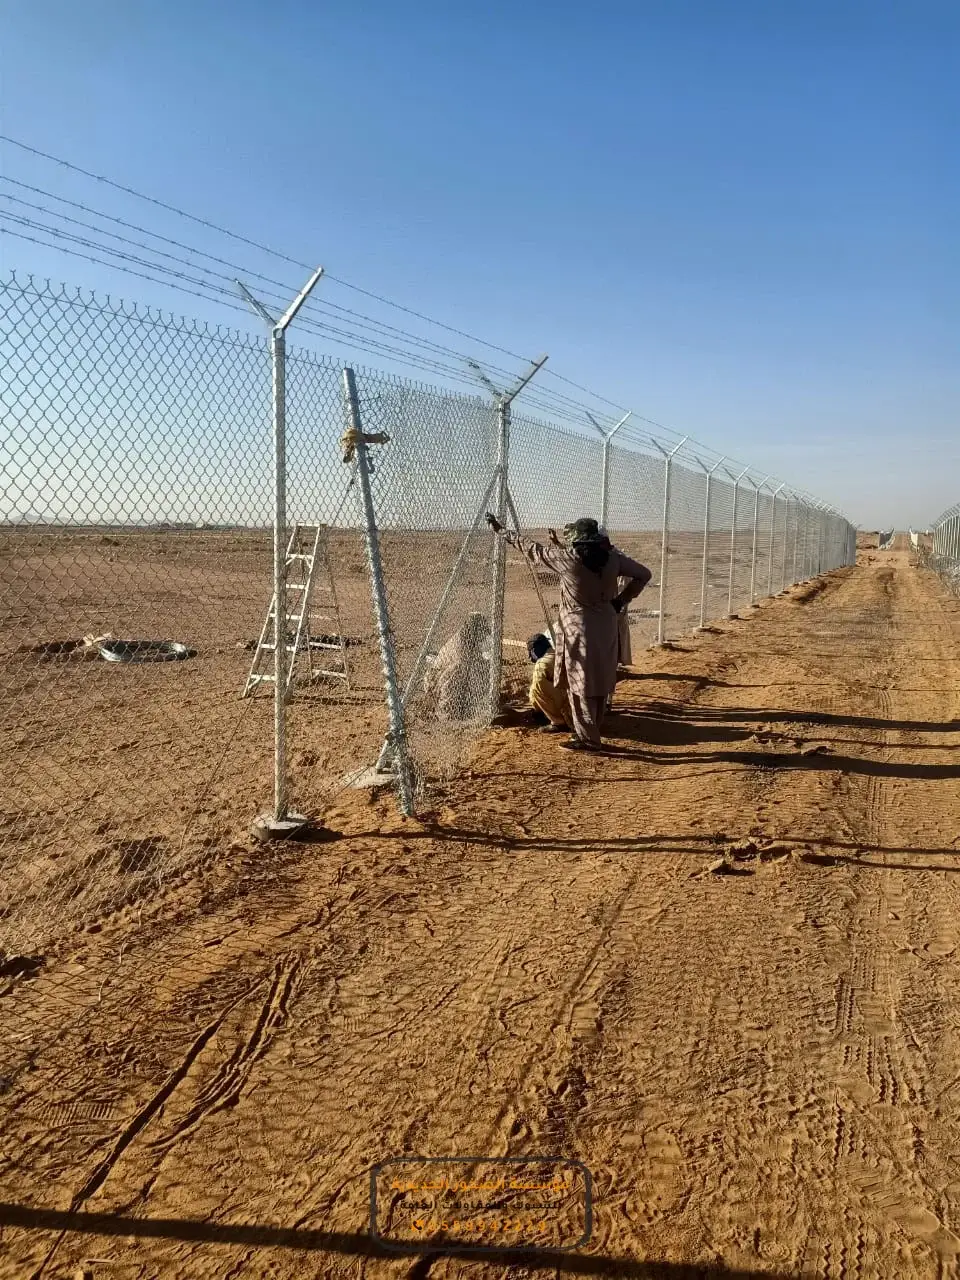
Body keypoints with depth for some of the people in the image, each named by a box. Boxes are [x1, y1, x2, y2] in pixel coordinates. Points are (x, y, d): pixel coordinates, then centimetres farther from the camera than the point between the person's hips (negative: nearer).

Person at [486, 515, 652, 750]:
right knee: (600, 683, 14)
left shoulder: (566, 558, -14)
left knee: (581, 685, 3)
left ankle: (588, 739, 6)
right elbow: (643, 574, 7)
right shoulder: (613, 558, -2)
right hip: (607, 627, 6)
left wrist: (501, 531, 7)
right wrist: (620, 601, 8)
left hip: (580, 630, -6)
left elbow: (531, 548, -4)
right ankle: (591, 733, 26)